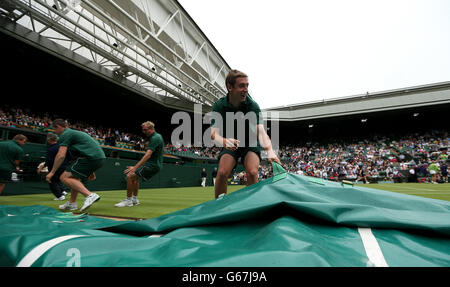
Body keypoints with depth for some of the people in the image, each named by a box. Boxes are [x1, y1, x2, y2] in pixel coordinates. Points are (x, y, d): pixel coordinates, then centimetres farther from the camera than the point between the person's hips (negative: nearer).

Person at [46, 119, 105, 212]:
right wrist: (90, 171, 37)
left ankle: (90, 195, -20)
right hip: (100, 157, 9)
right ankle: (72, 203, 30)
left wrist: (52, 172, 3)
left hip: (91, 158, -9)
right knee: (74, 177, 25)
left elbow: (61, 156, -7)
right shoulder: (77, 132, 31)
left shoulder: (65, 134, 3)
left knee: (64, 177, -6)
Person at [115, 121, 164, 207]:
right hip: (154, 164, 11)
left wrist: (135, 167, -35)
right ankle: (135, 199, 27)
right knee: (135, 176, 24)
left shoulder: (155, 138, -19)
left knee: (130, 176, -14)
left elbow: (148, 155, -30)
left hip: (152, 165, -11)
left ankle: (128, 200, -3)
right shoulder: (157, 136, 13)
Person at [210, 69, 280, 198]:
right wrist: (224, 141, -50)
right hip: (230, 144, 1)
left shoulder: (252, 105, -21)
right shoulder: (219, 106, -17)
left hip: (251, 143, 0)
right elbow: (214, 134, -26)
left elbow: (261, 131, -31)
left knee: (252, 172, -22)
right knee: (222, 173, -18)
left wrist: (270, 150, -50)